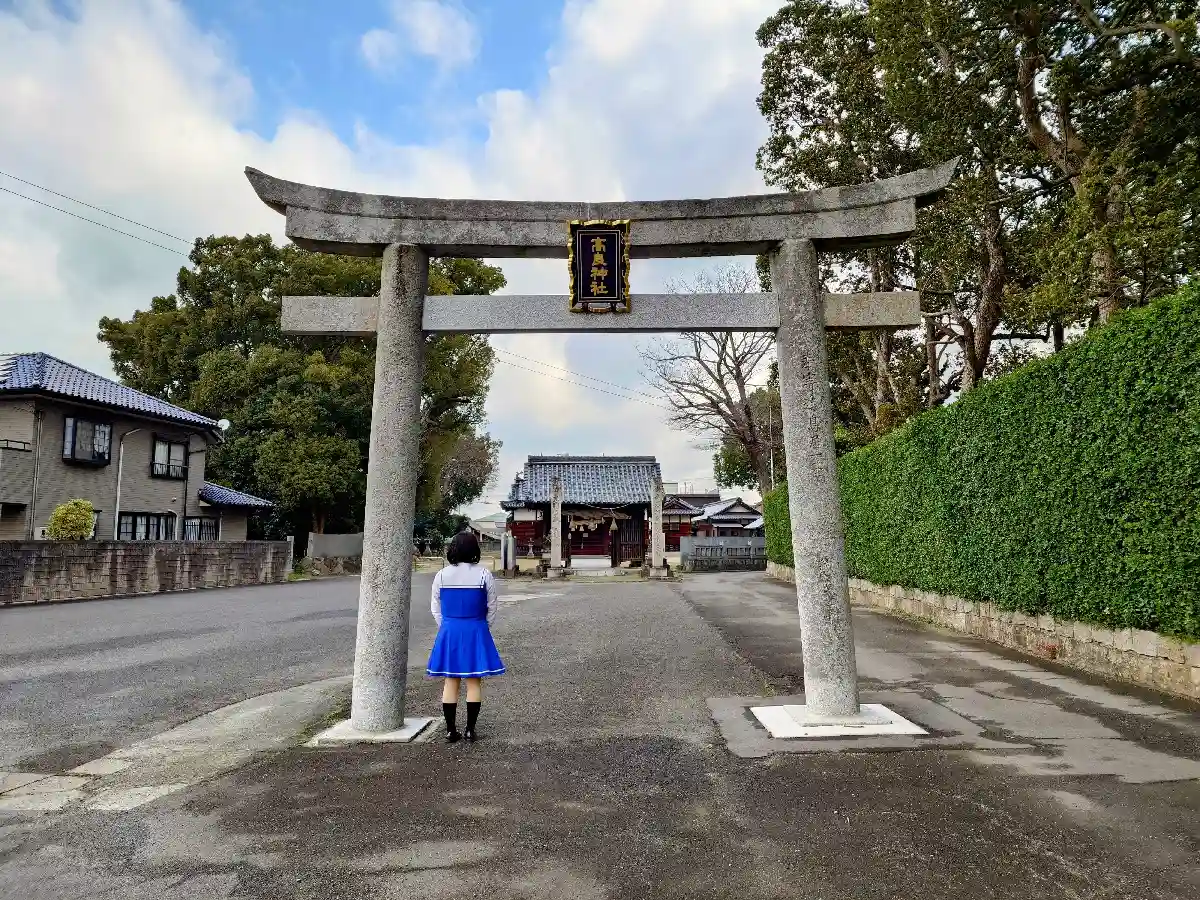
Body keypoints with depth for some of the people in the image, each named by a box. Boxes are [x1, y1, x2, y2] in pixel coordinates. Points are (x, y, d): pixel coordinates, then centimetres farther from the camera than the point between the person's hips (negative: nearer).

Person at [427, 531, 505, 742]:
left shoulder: (441, 576, -2)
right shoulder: (484, 575, -7)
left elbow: (436, 608, 5)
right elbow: (491, 608, 0)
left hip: (449, 632, 2)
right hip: (476, 631, -2)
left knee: (450, 681, 10)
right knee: (474, 681, 7)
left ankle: (450, 730, 13)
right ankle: (470, 729, 10)